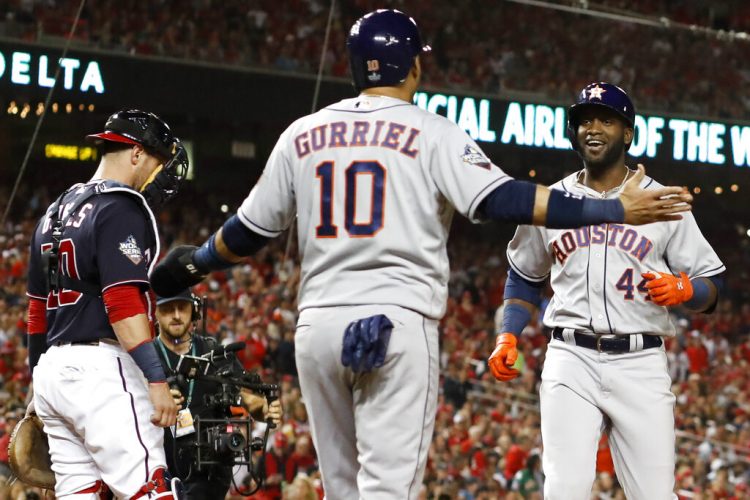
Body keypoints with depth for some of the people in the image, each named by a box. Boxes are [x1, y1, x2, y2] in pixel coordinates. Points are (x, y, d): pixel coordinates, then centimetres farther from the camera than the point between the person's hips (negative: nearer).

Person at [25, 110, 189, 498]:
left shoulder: (54, 213, 20)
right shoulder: (121, 207, -8)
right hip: (101, 366, -9)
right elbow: (124, 303, -17)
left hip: (52, 370, 9)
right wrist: (156, 379, -20)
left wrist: (40, 387, 27)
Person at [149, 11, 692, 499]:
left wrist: (195, 262, 36)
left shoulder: (303, 134, 11)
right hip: (398, 323, -4)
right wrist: (615, 210, -13)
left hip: (319, 321, 4)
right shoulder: (433, 134, 0)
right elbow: (501, 200, -13)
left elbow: (250, 230, 16)